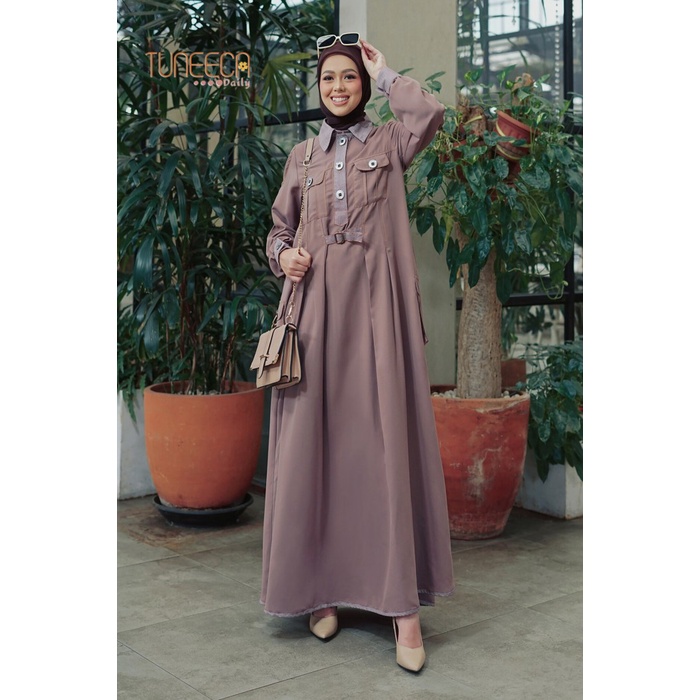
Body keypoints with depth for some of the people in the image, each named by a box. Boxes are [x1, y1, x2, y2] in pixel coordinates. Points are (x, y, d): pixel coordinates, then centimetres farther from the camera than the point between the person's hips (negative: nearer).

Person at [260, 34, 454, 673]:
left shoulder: (390, 143, 10)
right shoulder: (302, 157, 18)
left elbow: (432, 112, -10)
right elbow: (280, 227, 22)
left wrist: (384, 73, 5)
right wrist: (283, 255, 0)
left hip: (375, 303, -3)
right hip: (315, 302, 3)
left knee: (387, 435, -9)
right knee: (314, 438, -1)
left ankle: (402, 600, -6)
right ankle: (320, 587, 9)